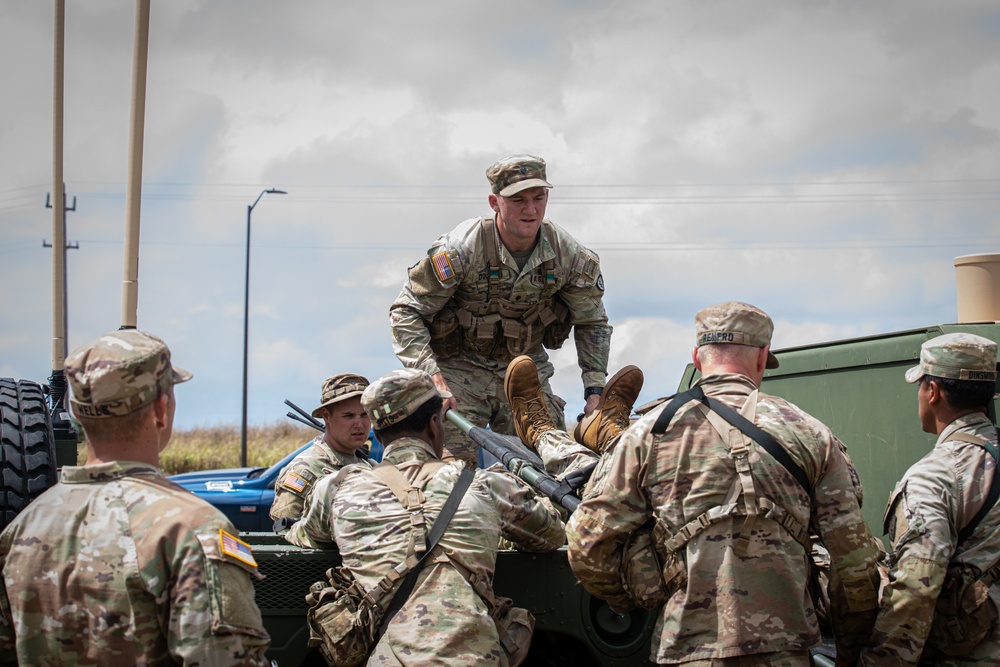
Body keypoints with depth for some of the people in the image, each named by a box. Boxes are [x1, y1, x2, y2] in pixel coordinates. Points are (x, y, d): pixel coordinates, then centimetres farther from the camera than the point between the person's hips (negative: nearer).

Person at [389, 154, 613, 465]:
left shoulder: (567, 254, -11)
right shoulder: (462, 248, -23)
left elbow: (592, 323, 6)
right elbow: (406, 312, -18)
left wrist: (595, 390, -3)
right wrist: (430, 375, -30)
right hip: (461, 366, -3)